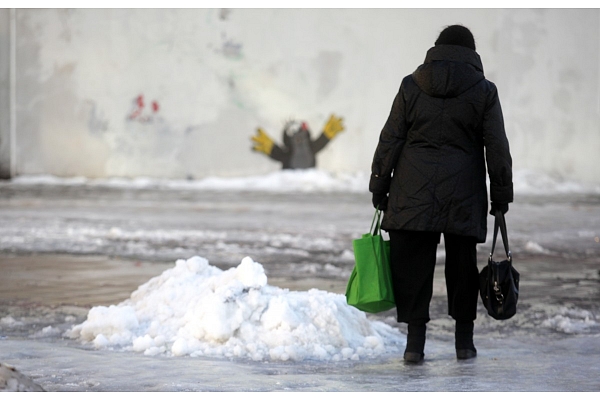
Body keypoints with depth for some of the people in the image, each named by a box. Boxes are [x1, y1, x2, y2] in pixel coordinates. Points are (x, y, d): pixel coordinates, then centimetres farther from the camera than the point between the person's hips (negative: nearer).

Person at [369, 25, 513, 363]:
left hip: (412, 194, 0)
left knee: (412, 264, 2)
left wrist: (379, 187, 9)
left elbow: (390, 141, 4)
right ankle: (464, 341, 17)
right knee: (462, 265, 10)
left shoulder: (411, 86, 4)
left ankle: (415, 342, -2)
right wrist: (501, 197, 10)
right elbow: (497, 149, 4)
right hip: (464, 195, 0)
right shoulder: (484, 91, 3)